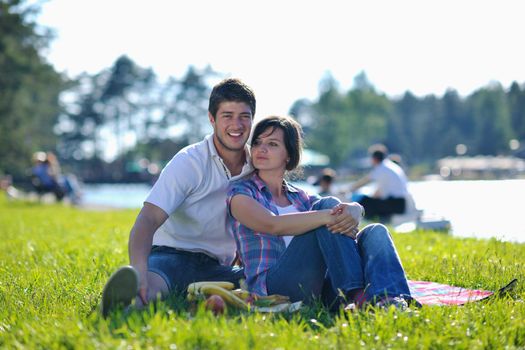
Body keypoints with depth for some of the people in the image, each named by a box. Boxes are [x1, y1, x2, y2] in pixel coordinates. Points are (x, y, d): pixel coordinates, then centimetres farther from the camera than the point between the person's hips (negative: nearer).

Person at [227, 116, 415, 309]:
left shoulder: (301, 197, 25)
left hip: (318, 288, 6)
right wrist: (329, 215, -27)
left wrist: (353, 211, -20)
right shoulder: (240, 192, 8)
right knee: (327, 205, -20)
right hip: (273, 285, -6)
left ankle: (391, 300, -45)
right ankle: (355, 295, -35)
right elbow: (272, 225, -15)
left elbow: (354, 207, 7)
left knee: (375, 231, -15)